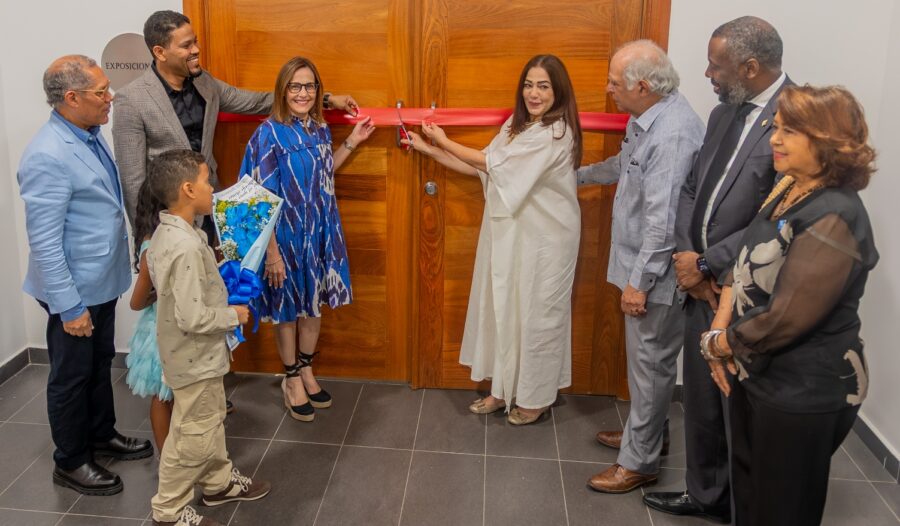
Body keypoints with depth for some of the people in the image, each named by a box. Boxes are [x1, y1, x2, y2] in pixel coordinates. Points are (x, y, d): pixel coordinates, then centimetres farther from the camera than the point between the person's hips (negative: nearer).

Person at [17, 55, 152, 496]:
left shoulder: (90, 134, 2)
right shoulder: (48, 157, -26)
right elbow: (45, 243, -25)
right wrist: (69, 307, -22)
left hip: (103, 281, 8)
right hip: (74, 290, -8)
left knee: (100, 364, 23)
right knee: (72, 375, 10)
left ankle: (102, 434, 43)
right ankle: (69, 462, 28)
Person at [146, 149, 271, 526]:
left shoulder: (164, 233, 0)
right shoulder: (187, 246, -31)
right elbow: (193, 318, -31)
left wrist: (215, 278, 12)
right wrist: (233, 315, -15)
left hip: (196, 354, 10)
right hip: (195, 358, -10)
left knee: (211, 422, 25)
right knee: (193, 437, 7)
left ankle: (219, 483, 43)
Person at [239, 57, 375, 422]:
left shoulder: (320, 130, 3)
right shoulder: (270, 133, -16)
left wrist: (352, 142, 10)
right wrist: (271, 251, -20)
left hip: (320, 233, 6)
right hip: (286, 235, -6)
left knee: (314, 304, 17)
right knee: (288, 308, 10)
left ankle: (306, 372, 36)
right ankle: (292, 380, 28)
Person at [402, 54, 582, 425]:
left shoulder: (556, 133, -19)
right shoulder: (518, 124, 9)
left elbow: (492, 162, -16)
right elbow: (483, 169, 7)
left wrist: (445, 141, -3)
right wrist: (429, 150, 4)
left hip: (544, 239, -8)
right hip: (510, 231, 8)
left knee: (537, 313, 4)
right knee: (504, 308, 13)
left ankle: (536, 398, 22)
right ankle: (505, 388, 29)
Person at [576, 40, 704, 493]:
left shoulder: (673, 134, -25)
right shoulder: (647, 118, 7)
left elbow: (663, 219, -27)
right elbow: (625, 165, 28)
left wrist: (640, 281, -23)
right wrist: (580, 175, 39)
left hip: (657, 273, -10)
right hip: (641, 265, 10)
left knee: (650, 363, 3)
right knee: (644, 358, 21)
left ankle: (638, 462, 17)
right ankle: (645, 432, 39)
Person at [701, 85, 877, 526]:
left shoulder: (832, 220, -26)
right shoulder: (787, 190, 4)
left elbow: (786, 318, -28)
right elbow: (745, 266, 7)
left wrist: (717, 344, -12)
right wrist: (721, 330, -8)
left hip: (803, 394, -8)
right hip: (758, 375, 9)